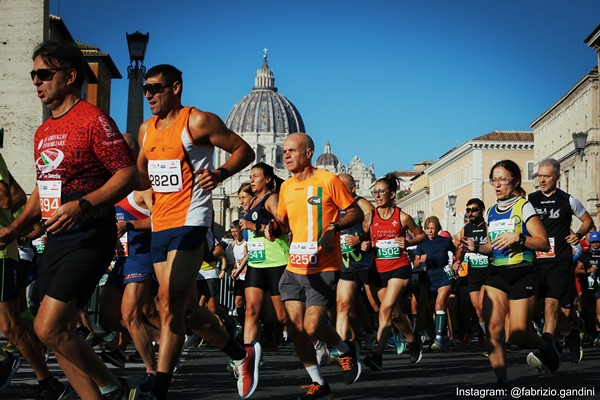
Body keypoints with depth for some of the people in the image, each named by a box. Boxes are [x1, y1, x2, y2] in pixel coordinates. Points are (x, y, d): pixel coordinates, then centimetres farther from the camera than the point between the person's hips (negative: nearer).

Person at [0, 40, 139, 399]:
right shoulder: (43, 132, 17)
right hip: (57, 238, 9)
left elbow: (128, 174, -16)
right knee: (58, 332, 6)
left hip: (88, 237, -9)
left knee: (49, 328, -14)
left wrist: (83, 205, -27)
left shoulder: (92, 120, -9)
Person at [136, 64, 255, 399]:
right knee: (188, 309, 13)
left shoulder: (198, 122, -6)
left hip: (191, 223, -8)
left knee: (170, 303, -17)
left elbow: (244, 150, -3)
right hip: (160, 225, 8)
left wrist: (221, 173, -21)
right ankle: (240, 355, 34)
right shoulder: (147, 129, 15)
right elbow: (142, 178, 25)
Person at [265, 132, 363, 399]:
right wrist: (274, 227, 0)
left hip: (323, 269, -6)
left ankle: (346, 349, 18)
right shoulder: (286, 187, 11)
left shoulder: (328, 180, -7)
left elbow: (356, 214, -3)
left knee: (312, 327, -14)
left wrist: (333, 227, -19)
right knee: (295, 328, -1)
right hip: (294, 267, 6)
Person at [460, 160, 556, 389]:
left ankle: (545, 345, 27)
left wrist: (518, 237, -22)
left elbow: (544, 243, -9)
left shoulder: (524, 207, -4)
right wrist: (476, 248, 5)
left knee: (517, 334, -7)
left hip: (522, 274, -5)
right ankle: (502, 382, -6)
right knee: (493, 328, -12)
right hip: (496, 274, 5)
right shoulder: (491, 212, 14)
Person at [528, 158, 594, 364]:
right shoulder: (530, 200, 9)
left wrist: (578, 235, 0)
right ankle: (572, 334, 34)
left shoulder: (568, 200, 4)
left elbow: (588, 220, 17)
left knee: (551, 305, -16)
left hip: (560, 261, -3)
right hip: (536, 260, 3)